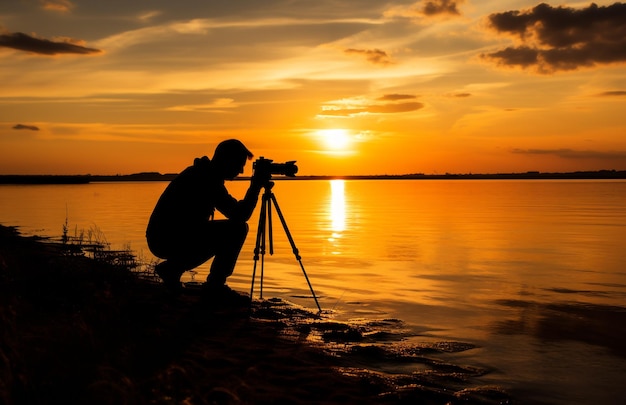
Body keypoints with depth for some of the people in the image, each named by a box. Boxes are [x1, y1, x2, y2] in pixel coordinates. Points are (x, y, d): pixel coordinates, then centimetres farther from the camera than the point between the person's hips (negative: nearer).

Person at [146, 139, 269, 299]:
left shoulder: (204, 174, 13)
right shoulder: (207, 179, -16)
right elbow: (239, 216, -19)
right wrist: (256, 186, -11)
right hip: (167, 239, -10)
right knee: (236, 229, -13)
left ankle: (173, 267, 17)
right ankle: (215, 285, -3)